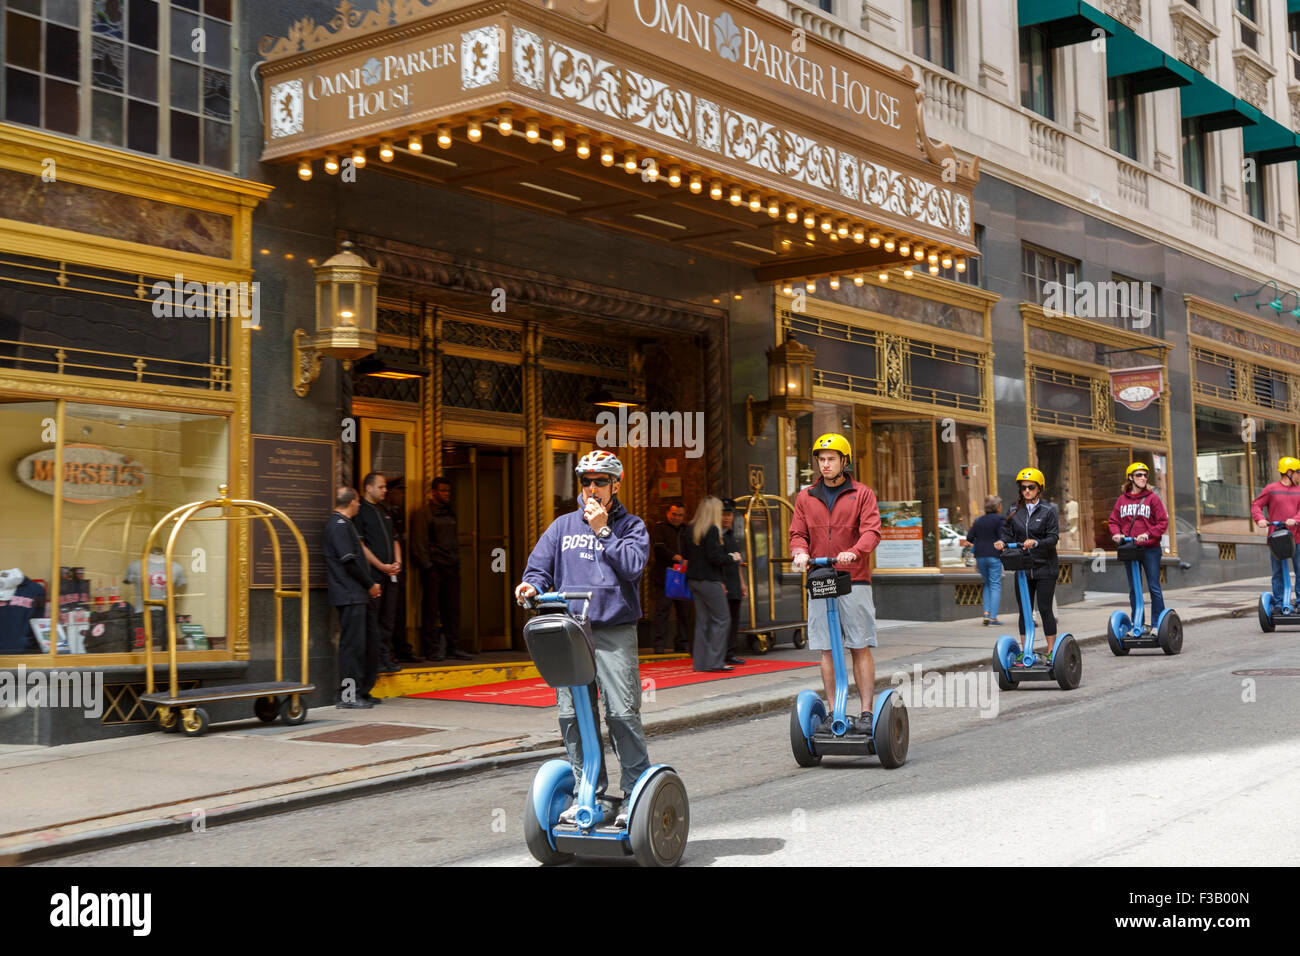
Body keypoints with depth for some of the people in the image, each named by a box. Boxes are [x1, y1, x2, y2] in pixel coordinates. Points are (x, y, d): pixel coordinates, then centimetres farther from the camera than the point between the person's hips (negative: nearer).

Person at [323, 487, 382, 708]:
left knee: (370, 640, 12)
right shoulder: (339, 525, -11)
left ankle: (363, 691, 19)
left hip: (361, 595, 10)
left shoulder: (345, 524, 21)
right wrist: (370, 585, -8)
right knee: (353, 643, -8)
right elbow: (349, 561, -17)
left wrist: (370, 585, 12)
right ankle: (348, 696, -4)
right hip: (350, 596, -10)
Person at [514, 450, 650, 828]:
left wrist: (603, 531, -7)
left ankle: (636, 793, 1)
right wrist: (532, 585, -9)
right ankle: (591, 792, 11)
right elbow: (540, 565, 13)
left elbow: (633, 566, -6)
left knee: (622, 712, -10)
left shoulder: (630, 526, 10)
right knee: (573, 714, 0)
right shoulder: (563, 526, 17)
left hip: (614, 631, -3)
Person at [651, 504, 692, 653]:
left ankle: (682, 644, 12)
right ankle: (660, 645, -4)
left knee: (684, 612, 5)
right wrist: (679, 558, -16)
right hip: (664, 577, -5)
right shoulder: (660, 528, 4)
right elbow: (660, 548, -10)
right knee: (662, 611, -6)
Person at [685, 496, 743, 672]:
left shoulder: (692, 530, 11)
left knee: (703, 620, 10)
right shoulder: (712, 530, -13)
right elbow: (714, 557, -19)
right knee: (721, 619, -1)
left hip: (694, 579, 8)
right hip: (709, 580, -8)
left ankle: (700, 662, 10)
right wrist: (731, 558, -1)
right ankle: (714, 660, -5)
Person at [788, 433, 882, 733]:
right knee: (827, 649, 3)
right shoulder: (806, 497, 14)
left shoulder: (862, 494, 5)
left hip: (854, 581, -3)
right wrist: (800, 551, -12)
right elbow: (798, 532, 12)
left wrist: (854, 551, -26)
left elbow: (871, 530, -6)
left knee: (860, 648, -3)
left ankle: (866, 712, 1)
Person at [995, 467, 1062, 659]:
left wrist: (1036, 543, -26)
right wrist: (1002, 542, -13)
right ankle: (1025, 650, 15)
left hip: (1044, 568, -4)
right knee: (1024, 610, 7)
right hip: (1023, 568, 4)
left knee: (1045, 609, -3)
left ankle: (1051, 651, 5)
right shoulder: (1015, 510, 9)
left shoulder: (1048, 510, -3)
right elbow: (1007, 531, 9)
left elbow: (1053, 537, -9)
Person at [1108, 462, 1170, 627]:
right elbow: (1113, 521, 13)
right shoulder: (1122, 499, 8)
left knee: (1154, 587, -1)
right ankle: (1136, 624, 15)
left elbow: (1163, 522, -3)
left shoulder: (1152, 498, -1)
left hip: (1150, 549, -3)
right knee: (1133, 589, 8)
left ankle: (1157, 624, 6)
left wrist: (1148, 534, -17)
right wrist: (1116, 533, -7)